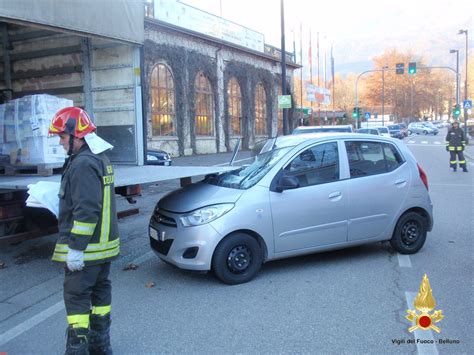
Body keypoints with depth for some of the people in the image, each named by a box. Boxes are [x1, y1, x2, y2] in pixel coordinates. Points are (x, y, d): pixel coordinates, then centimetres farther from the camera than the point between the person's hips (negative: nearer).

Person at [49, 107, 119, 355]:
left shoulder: (83, 164, -20)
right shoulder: (99, 158, 12)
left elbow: (86, 211, -25)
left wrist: (76, 248, -23)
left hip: (85, 249, -10)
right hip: (104, 244, 10)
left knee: (76, 299, -1)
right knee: (100, 292, 17)